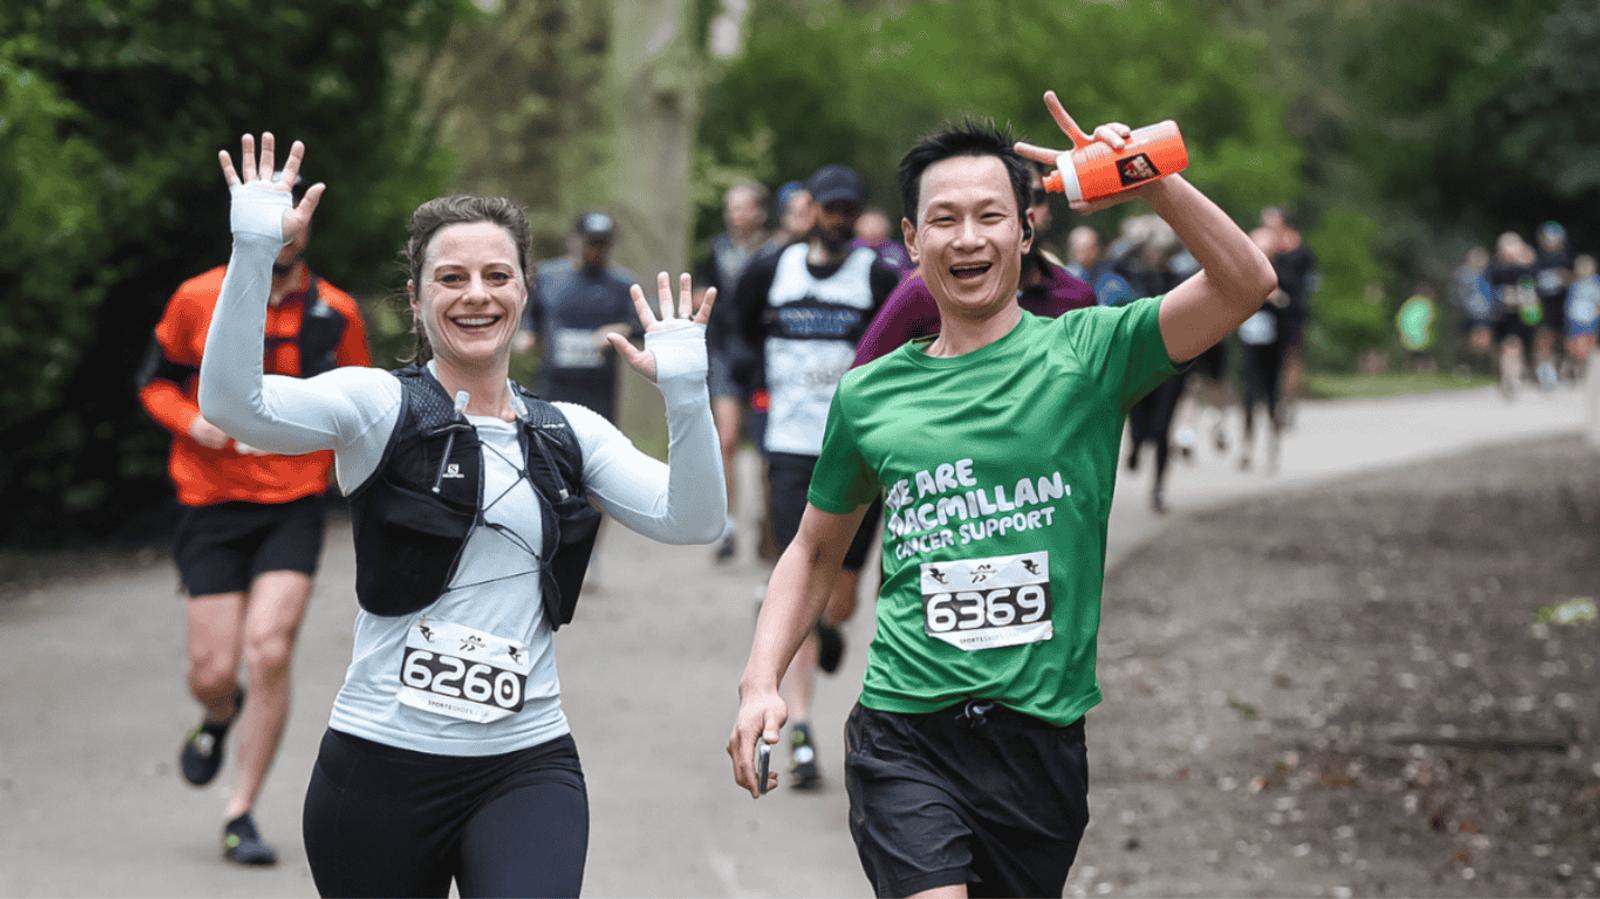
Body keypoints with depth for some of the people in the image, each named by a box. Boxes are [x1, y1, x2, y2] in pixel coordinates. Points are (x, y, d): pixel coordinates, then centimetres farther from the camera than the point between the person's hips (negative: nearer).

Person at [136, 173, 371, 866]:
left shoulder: (335, 315, 1)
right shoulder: (197, 300, -1)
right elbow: (155, 380, 11)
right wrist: (192, 423, -9)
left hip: (294, 505, 0)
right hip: (211, 502, 0)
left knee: (270, 652, -16)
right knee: (212, 673, -2)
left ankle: (242, 813, -1)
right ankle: (219, 715, 38)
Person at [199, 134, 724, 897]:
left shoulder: (569, 433, 10)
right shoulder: (379, 406, -2)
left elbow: (692, 519, -1)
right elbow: (231, 404, -18)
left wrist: (685, 390, -14)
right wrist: (254, 251, -27)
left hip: (527, 768, 2)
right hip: (381, 767, -2)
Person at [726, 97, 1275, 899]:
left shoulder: (1086, 353, 1)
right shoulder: (869, 397, 7)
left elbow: (1245, 284, -12)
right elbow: (815, 552, 20)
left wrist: (1154, 184, -27)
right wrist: (760, 682, 6)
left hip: (1041, 736, 0)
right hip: (905, 736, 0)